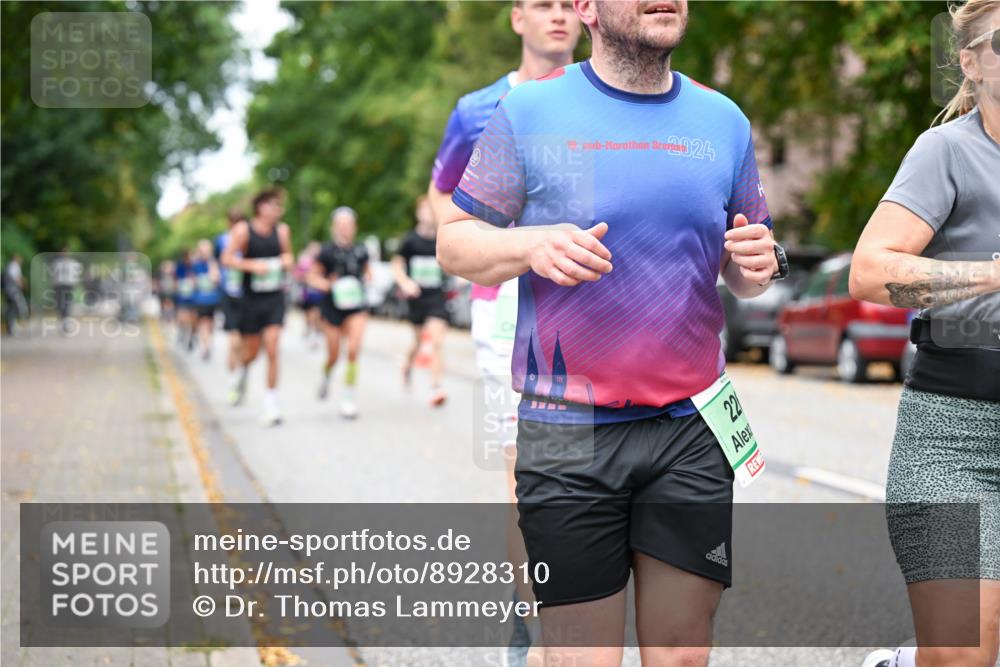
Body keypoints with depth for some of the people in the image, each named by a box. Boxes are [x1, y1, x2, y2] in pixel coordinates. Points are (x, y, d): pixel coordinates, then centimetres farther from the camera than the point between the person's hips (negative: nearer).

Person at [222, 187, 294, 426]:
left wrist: (287, 260, -3)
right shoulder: (243, 230, -7)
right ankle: (242, 375, 46)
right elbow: (227, 258, -11)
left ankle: (271, 404, -6)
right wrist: (253, 265, -25)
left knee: (272, 349, -11)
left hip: (275, 298, 1)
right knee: (251, 351, 9)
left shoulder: (282, 231, 3)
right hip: (251, 299, -1)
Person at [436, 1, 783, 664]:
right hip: (568, 437, -3)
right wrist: (530, 246, -18)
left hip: (692, 433, 3)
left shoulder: (723, 120, 11)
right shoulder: (530, 111, 0)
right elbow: (456, 241, 2)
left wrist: (759, 263, -5)